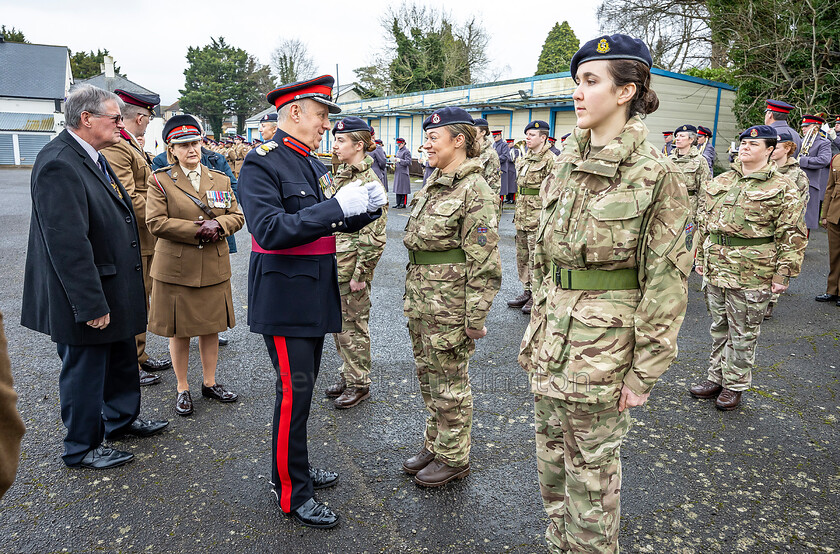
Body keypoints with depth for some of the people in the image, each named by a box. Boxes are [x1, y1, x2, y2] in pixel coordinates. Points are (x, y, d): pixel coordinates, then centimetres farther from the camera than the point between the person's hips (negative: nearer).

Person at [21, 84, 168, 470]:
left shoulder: (93, 157, 9)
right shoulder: (58, 163, -23)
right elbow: (68, 243, -27)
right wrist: (91, 305, -25)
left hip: (114, 292, 10)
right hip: (88, 298, -10)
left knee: (122, 358, 23)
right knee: (84, 370, 8)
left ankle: (121, 419, 43)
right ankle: (81, 448, 27)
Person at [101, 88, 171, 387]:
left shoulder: (132, 145, 17)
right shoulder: (116, 147, -18)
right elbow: (128, 199, -25)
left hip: (143, 239, 10)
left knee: (141, 301, 18)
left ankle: (139, 357, 32)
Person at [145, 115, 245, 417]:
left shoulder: (220, 179, 9)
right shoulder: (160, 180, -2)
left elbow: (237, 216, 6)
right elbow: (156, 222, -12)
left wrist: (217, 225, -15)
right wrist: (197, 230, -17)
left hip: (214, 268, 3)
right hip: (176, 269, -3)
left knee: (211, 328, 12)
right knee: (179, 332, 7)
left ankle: (209, 383, 29)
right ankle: (182, 389, 23)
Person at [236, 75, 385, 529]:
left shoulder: (312, 164, 13)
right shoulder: (261, 164, -14)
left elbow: (339, 223, 16)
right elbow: (270, 231, -26)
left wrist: (367, 206, -4)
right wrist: (336, 206, -29)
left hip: (314, 297, 9)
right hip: (284, 299, -8)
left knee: (303, 387, 18)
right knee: (294, 393, -2)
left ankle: (294, 469, 35)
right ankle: (291, 493, 14)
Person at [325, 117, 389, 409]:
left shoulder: (369, 182, -16)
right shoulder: (342, 174, 10)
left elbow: (373, 237, -18)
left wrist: (360, 274, -18)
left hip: (353, 266, -9)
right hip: (334, 262, 9)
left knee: (353, 324, 4)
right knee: (339, 323, 17)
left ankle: (359, 383, 20)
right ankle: (348, 374, 33)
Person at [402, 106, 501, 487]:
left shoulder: (475, 190, -16)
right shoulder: (433, 185, 11)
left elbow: (484, 262, -18)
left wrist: (475, 317, -18)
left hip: (450, 305, -8)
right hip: (421, 301, 9)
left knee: (449, 383, 6)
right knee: (427, 375, 19)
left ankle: (454, 458, 25)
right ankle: (435, 444, 38)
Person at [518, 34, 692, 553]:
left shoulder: (655, 173, -12)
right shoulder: (567, 163, 7)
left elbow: (667, 280, -11)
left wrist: (645, 370, -11)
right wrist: (538, 329, 14)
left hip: (605, 341, -6)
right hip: (553, 336, 7)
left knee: (592, 465, 10)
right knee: (552, 457, 19)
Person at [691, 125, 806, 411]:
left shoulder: (783, 188, -4)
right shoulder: (720, 182, 11)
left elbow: (792, 235, -7)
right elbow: (703, 221, 16)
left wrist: (783, 273, -11)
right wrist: (701, 257, 14)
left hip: (751, 274, -5)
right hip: (715, 269, 5)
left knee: (743, 333, 5)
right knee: (719, 327, 16)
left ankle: (735, 386, 20)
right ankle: (716, 378, 29)